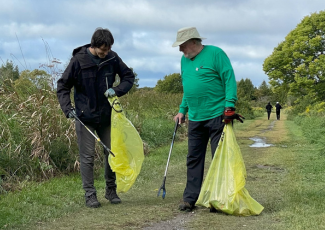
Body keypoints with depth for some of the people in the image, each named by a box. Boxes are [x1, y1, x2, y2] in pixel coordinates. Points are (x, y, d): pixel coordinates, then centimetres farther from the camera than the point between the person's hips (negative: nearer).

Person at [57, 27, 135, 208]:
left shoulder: (112, 58, -5)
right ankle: (90, 195, 8)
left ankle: (111, 191, 25)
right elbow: (63, 86, -5)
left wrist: (117, 90, -13)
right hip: (85, 117, -3)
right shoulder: (79, 60, -12)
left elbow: (129, 76, 6)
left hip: (106, 116, 3)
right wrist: (67, 108, -17)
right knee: (87, 157, 0)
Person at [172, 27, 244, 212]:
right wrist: (182, 110, 19)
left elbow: (229, 79, -11)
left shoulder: (215, 54, -7)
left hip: (217, 116, -7)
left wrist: (229, 106, -19)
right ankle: (190, 199, 15)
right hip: (195, 119, 7)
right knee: (194, 159, 9)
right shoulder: (185, 60, 15)